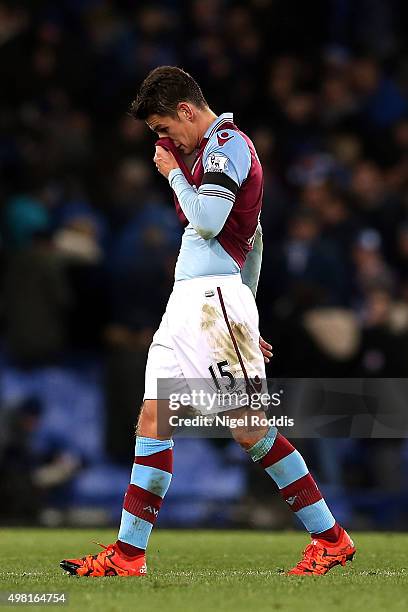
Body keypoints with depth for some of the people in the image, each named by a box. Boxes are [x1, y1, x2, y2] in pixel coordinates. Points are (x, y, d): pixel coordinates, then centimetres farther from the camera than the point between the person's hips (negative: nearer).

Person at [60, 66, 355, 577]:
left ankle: (331, 539, -2)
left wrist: (173, 173, -4)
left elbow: (207, 221, -20)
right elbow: (252, 241, 26)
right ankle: (128, 556, 3)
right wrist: (246, 320, 26)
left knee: (249, 428, -9)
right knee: (153, 419, 4)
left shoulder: (227, 143, -7)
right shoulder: (216, 150, 24)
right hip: (187, 301, 10)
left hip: (213, 297, -10)